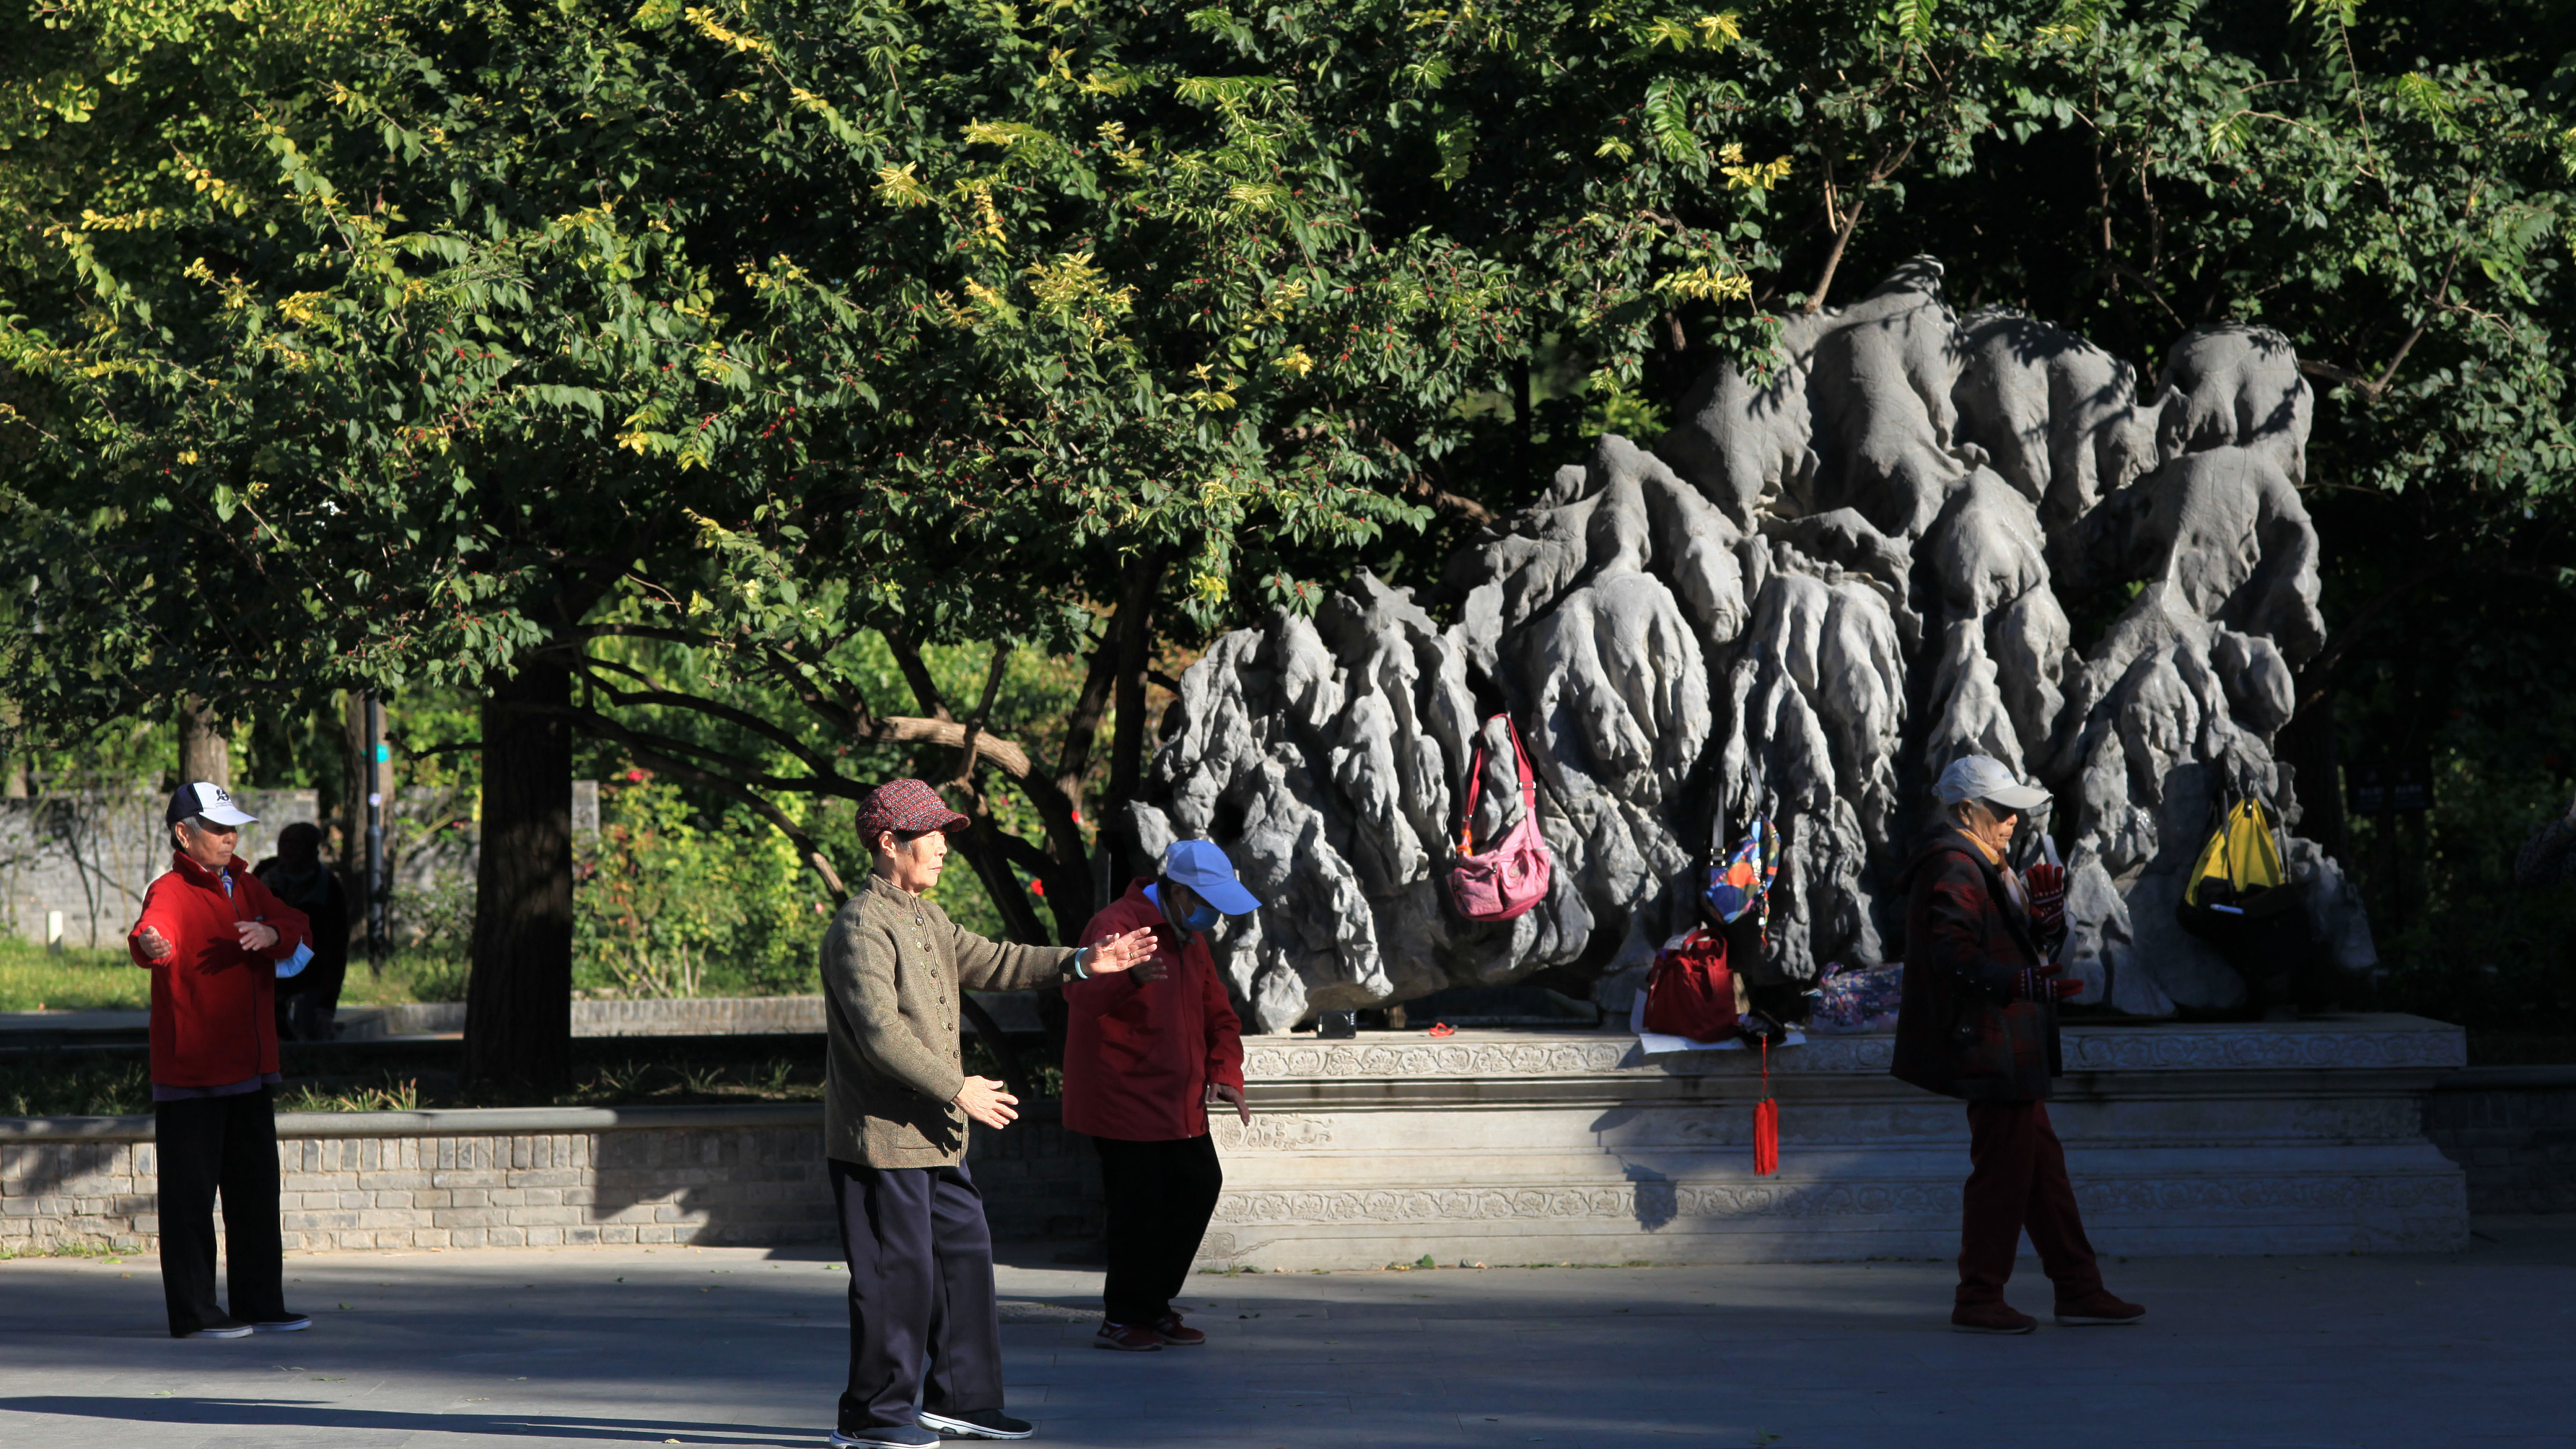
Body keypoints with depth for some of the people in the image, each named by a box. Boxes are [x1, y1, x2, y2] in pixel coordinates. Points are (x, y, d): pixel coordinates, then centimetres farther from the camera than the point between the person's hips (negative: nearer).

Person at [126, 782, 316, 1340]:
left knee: (256, 1190, 13)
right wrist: (150, 944, -55)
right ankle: (193, 1313, 2)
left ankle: (261, 1305, 22)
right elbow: (155, 929, -31)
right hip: (190, 1075, -8)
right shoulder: (171, 891, -10)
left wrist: (272, 933, -16)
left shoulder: (245, 887, 14)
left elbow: (298, 930, 7)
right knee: (190, 1195, -3)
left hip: (250, 1070, 8)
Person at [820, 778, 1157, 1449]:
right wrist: (956, 1090, -22)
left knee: (965, 1253, 12)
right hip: (882, 1135, -10)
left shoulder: (926, 920, 16)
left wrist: (1080, 962, 6)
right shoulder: (861, 927, -16)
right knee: (896, 1269, -4)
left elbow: (989, 963, 17)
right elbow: (879, 1031, -24)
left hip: (933, 1137, 10)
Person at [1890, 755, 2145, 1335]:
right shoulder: (1953, 870, -14)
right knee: (2003, 1171, -9)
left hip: (2010, 1048, 11)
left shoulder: (1985, 867, 20)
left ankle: (2079, 1289, 20)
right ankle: (1979, 1302, -2)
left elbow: (2028, 942, 23)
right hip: (1989, 1046, -11)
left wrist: (2045, 910, 3)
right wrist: (2020, 983, -35)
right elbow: (1954, 954, -25)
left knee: (2043, 1165, 14)